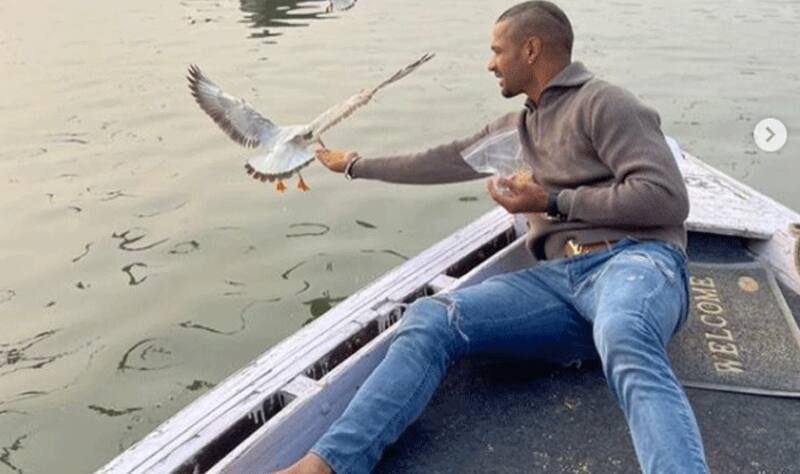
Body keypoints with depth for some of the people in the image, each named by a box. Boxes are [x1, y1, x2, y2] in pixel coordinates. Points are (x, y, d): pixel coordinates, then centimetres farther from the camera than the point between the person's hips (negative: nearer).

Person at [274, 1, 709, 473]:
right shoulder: (517, 127, 25)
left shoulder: (602, 102, 0)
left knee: (623, 342, -42)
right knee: (432, 319, -18)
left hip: (634, 260, -5)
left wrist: (553, 202, -8)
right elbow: (447, 161, 34)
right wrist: (356, 165, 42)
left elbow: (667, 198, -9)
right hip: (560, 277, 6)